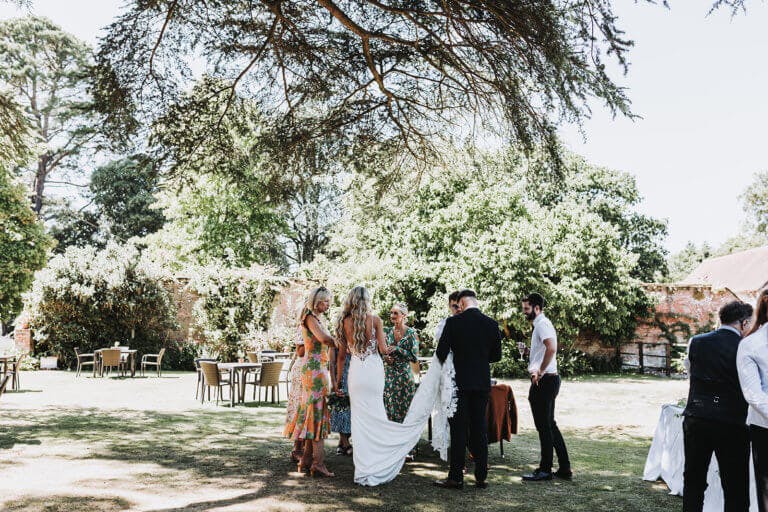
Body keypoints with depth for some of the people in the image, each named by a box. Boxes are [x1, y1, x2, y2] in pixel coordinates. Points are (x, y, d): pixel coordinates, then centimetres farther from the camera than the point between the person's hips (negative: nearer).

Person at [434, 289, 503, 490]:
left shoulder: (453, 322, -9)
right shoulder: (492, 324, 0)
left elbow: (441, 353, -9)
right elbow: (496, 356, 6)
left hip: (460, 382, -3)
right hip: (482, 383, 3)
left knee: (458, 429, 2)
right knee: (480, 428, 10)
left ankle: (456, 477, 5)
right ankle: (481, 476, 13)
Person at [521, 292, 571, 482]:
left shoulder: (542, 324, -13)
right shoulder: (541, 324, 19)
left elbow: (551, 348, -29)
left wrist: (540, 372, -21)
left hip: (544, 381, -10)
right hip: (546, 380, 10)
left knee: (544, 426, -2)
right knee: (550, 425, 13)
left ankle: (545, 470, 6)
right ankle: (564, 468, 18)